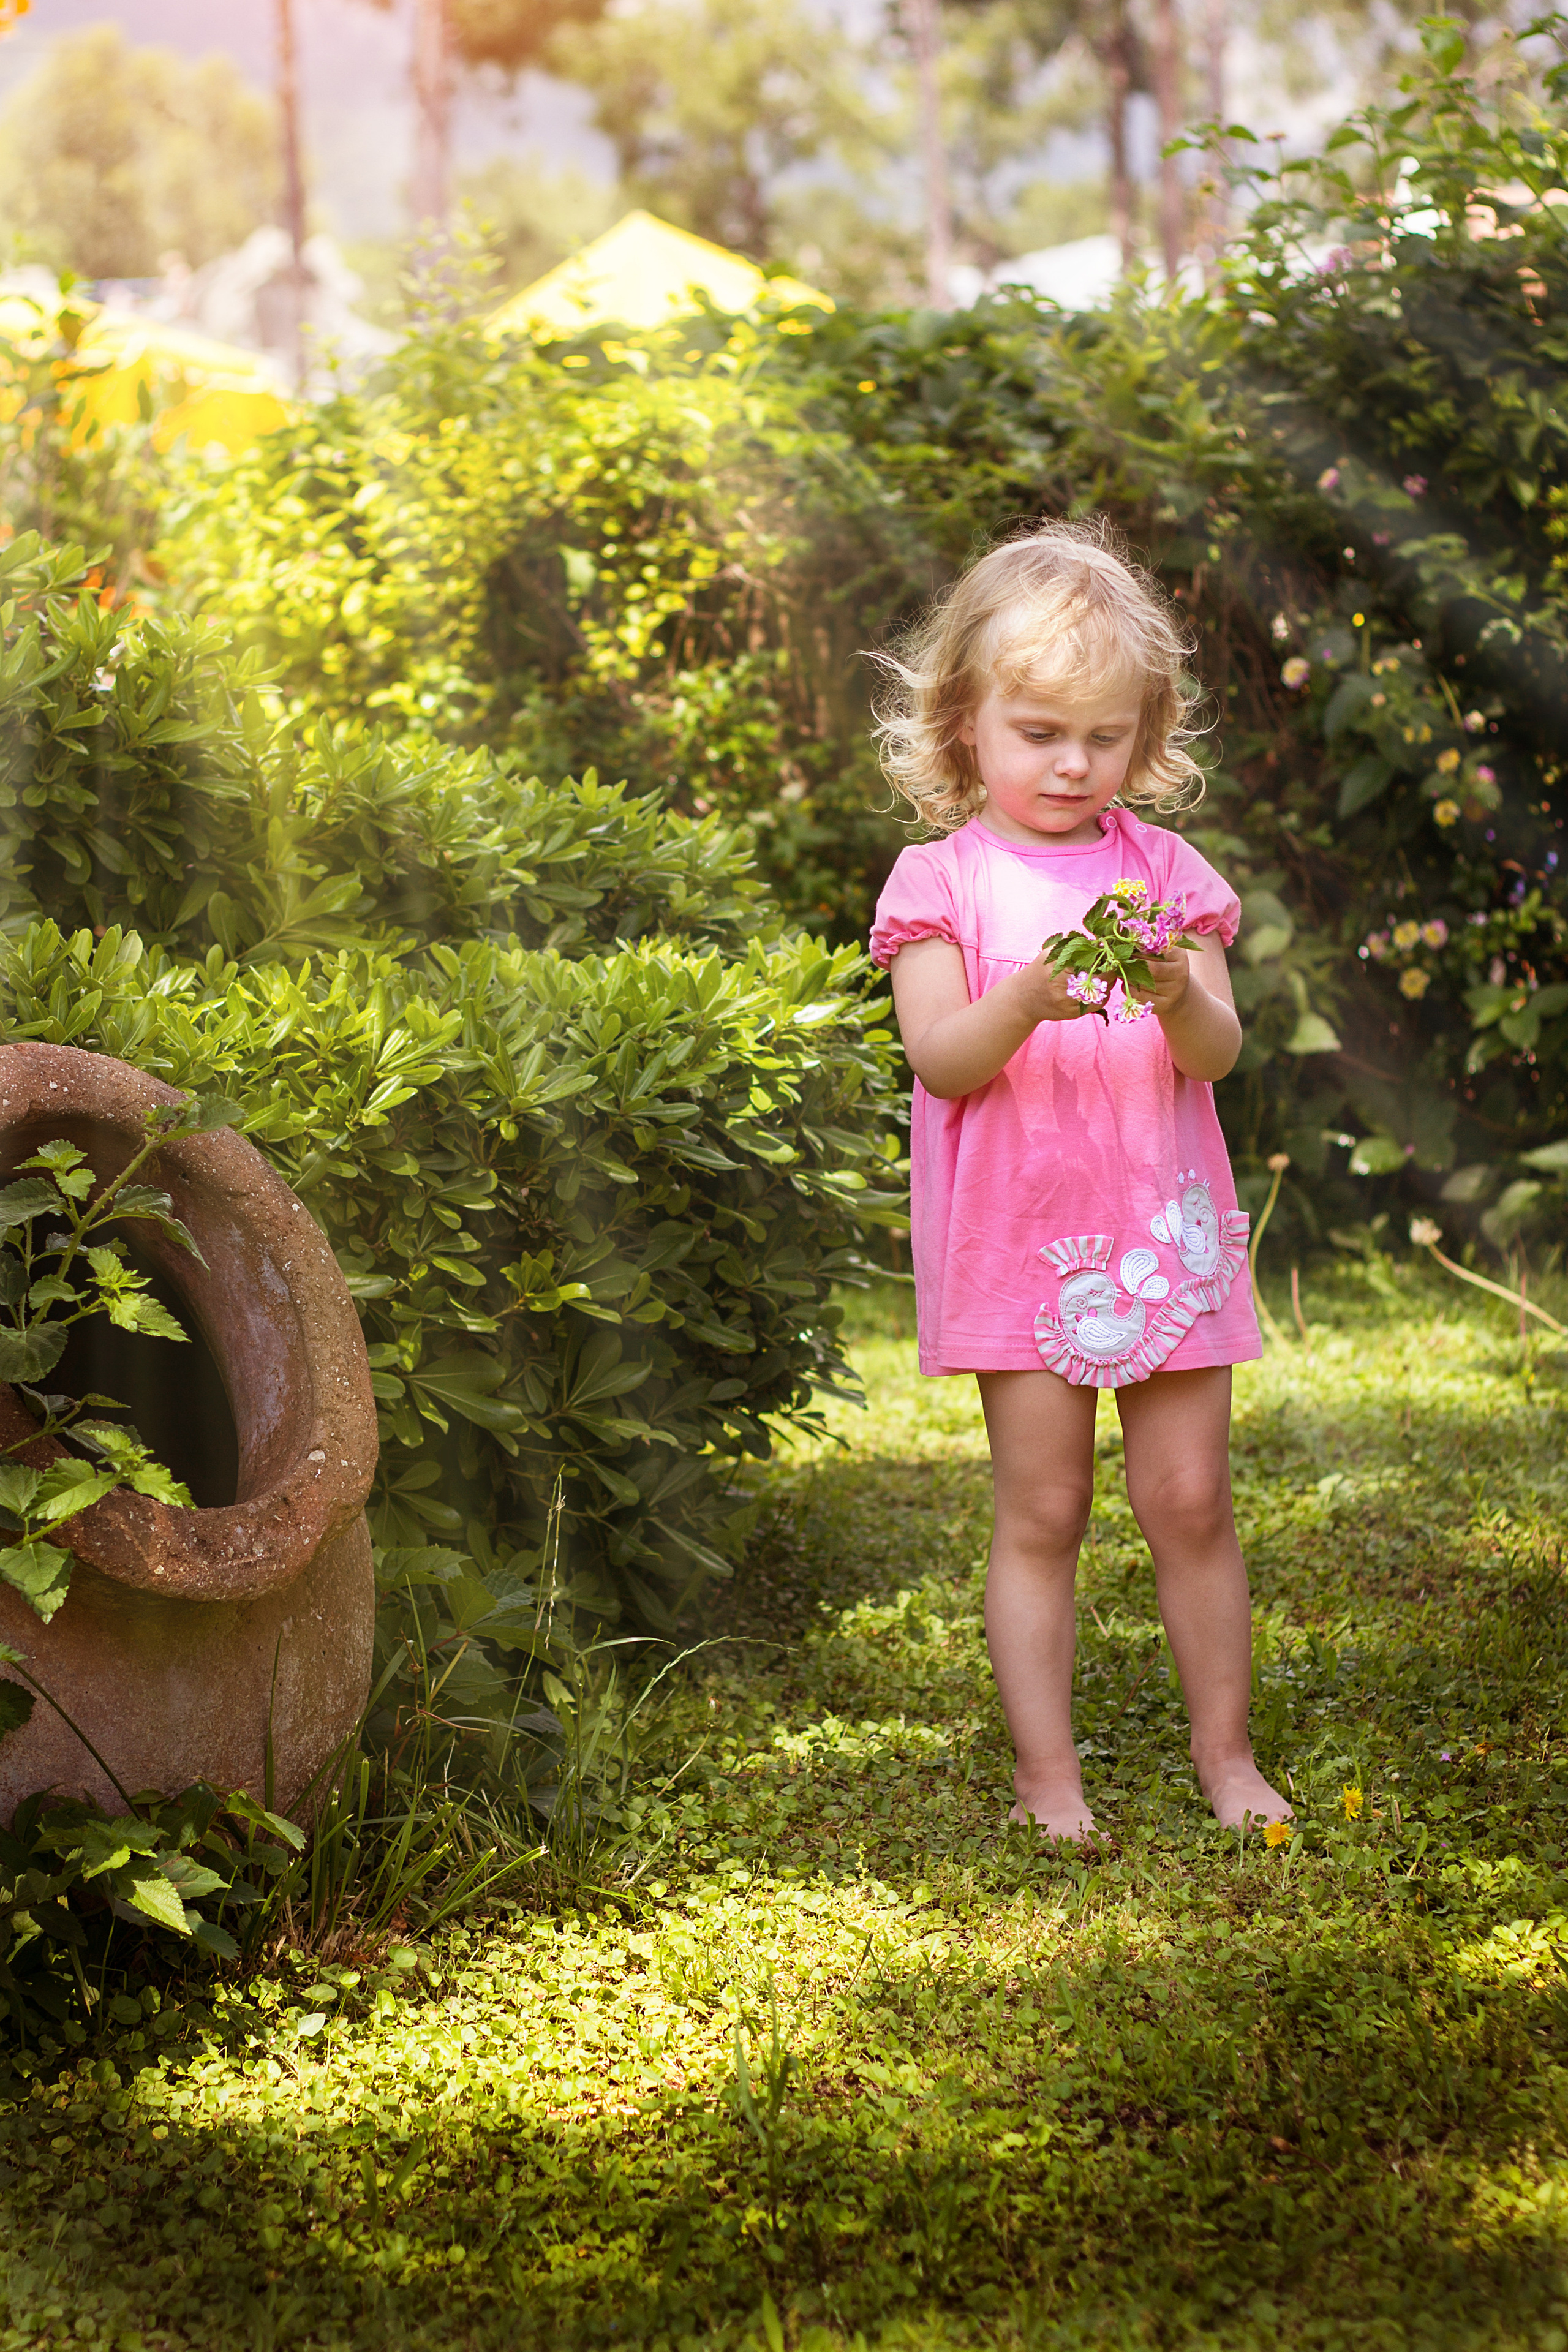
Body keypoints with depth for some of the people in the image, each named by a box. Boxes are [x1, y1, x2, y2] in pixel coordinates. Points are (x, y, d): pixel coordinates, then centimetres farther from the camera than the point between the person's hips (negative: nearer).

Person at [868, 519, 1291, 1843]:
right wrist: (1026, 1000, -30)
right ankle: (1047, 1773, 9)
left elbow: (1220, 1051, -1)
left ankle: (1224, 1747, 18)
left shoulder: (1163, 871, 7)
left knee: (1190, 1500, 4)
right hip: (1019, 1239, -2)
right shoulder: (942, 883, 0)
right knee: (1041, 1512, 1)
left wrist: (1176, 995, -23)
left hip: (1164, 1228, 2)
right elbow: (939, 1060, -11)